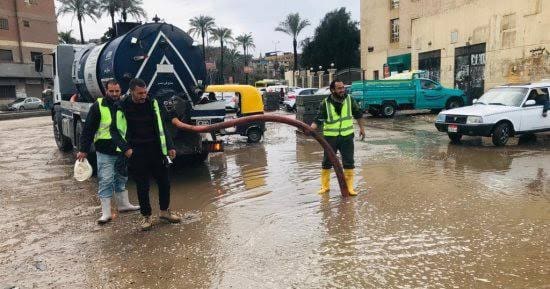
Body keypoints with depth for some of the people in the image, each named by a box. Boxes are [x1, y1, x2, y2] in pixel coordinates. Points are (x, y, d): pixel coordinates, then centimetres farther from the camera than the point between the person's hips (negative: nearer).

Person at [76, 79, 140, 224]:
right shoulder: (98, 106, -8)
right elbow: (88, 129, -7)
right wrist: (84, 149, -10)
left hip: (122, 150, 5)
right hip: (104, 152, -5)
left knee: (122, 178, 17)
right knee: (106, 180, -3)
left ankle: (123, 204, 33)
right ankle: (106, 213, 5)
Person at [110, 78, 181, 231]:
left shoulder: (152, 103, 1)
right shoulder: (122, 108, -7)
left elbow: (161, 126, 8)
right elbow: (115, 131, 0)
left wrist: (170, 146, 4)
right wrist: (125, 148, -14)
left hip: (156, 150, 3)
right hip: (136, 153, -3)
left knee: (164, 181, 9)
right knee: (142, 186, 5)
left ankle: (164, 211, 29)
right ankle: (146, 216, 23)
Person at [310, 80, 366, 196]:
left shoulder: (349, 99, -2)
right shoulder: (325, 103, -9)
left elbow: (358, 114, 12)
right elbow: (318, 120, -10)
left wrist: (361, 128, 15)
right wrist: (311, 128, -28)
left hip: (347, 136, 2)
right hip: (330, 137, -1)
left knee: (349, 162, 5)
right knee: (327, 162, 7)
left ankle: (349, 187, 17)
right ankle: (325, 186, 22)